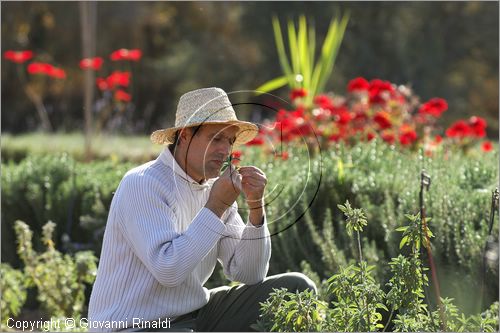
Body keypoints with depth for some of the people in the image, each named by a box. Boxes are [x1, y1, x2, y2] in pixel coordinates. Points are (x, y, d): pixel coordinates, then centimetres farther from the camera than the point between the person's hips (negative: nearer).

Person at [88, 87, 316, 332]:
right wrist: (217, 206, -22)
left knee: (297, 289, 1)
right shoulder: (142, 185, -16)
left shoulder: (213, 188, 6)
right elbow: (168, 270, -27)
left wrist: (255, 206, -9)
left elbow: (249, 274, 3)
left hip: (194, 313, 8)